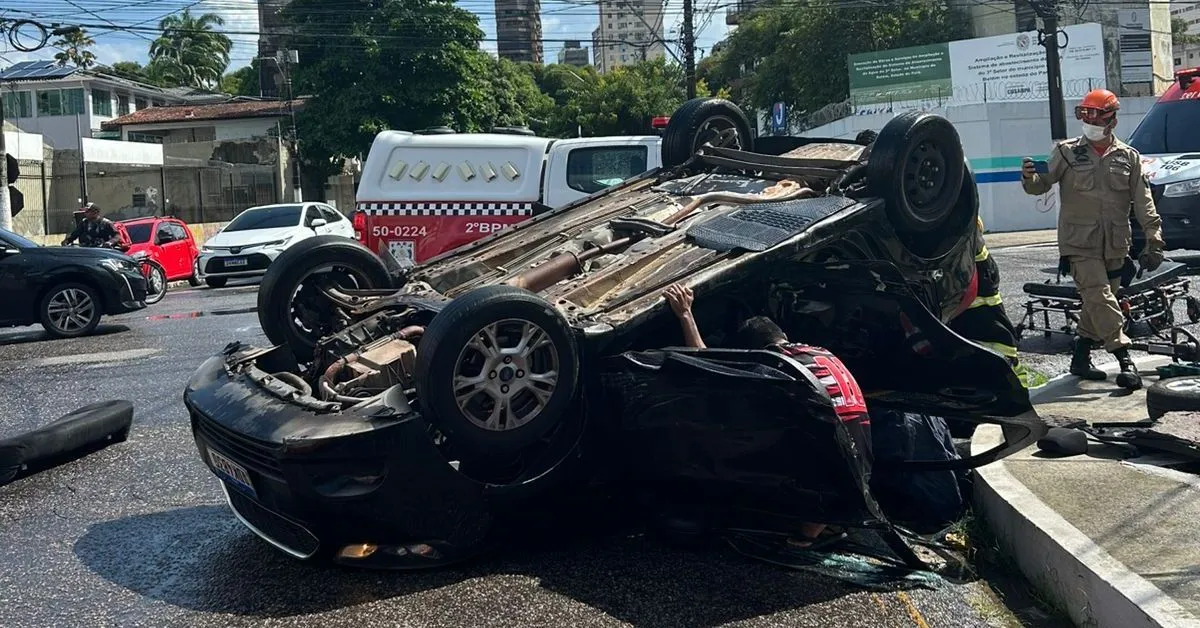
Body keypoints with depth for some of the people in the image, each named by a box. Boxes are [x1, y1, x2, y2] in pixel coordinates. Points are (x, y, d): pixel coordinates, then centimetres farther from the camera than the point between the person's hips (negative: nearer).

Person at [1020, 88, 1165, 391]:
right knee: (1100, 299, -15)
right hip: (1080, 243, -4)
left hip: (1115, 245, 4)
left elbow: (1143, 201, 5)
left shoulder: (1128, 157, 8)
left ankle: (1081, 358, 25)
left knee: (1096, 303, 12)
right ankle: (1125, 361, -17)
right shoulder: (1067, 152, 2)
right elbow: (1043, 184, -5)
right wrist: (1030, 178, -29)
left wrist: (1154, 237, -4)